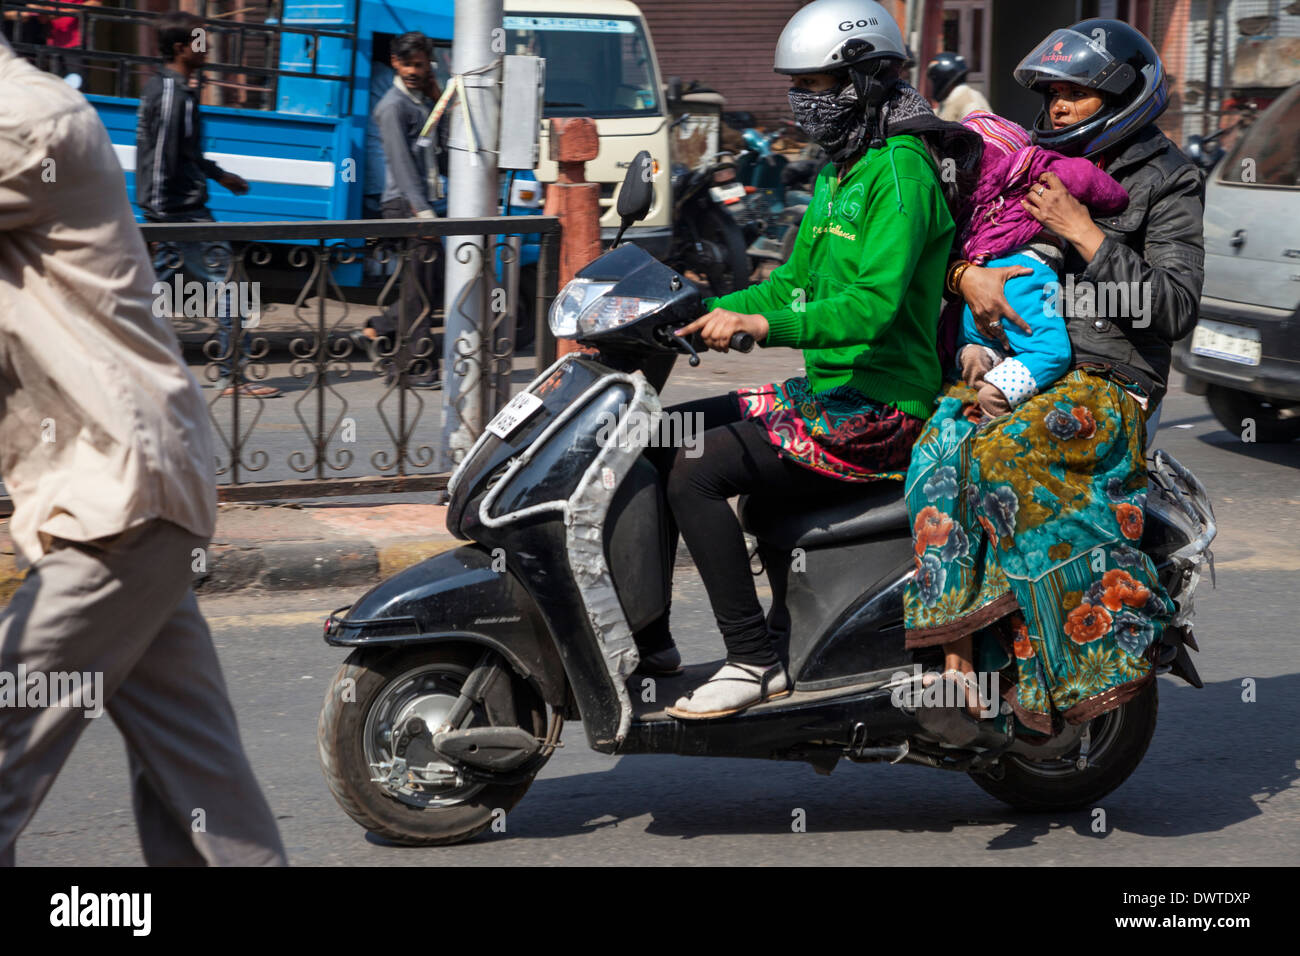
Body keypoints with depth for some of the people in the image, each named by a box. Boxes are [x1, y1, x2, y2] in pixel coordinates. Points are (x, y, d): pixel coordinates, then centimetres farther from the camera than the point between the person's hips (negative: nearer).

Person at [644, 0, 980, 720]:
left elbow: (876, 301, -27)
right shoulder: (840, 173, 17)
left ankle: (754, 661, -19)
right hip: (829, 391, 10)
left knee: (698, 469, -23)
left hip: (881, 407, -10)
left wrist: (764, 324, -37)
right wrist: (703, 311, 10)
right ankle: (649, 638, 10)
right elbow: (794, 283, 24)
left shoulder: (900, 170, -15)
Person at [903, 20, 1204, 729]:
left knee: (1000, 455, -34)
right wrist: (965, 273, -6)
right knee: (943, 447, -28)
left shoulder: (1167, 182, 4)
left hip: (1106, 383, -5)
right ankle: (956, 652, -31)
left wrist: (1084, 234, -12)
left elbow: (1174, 308, -8)